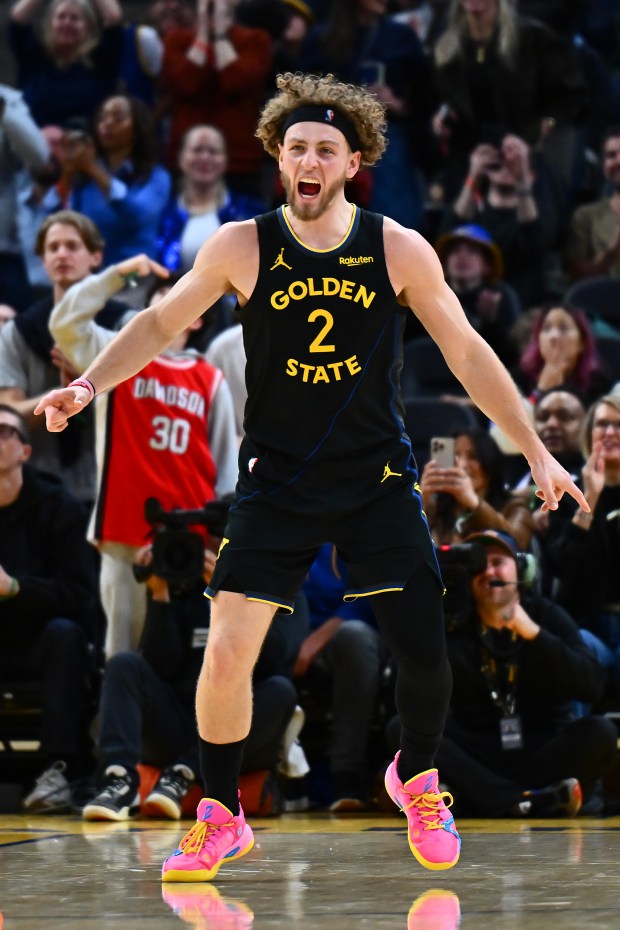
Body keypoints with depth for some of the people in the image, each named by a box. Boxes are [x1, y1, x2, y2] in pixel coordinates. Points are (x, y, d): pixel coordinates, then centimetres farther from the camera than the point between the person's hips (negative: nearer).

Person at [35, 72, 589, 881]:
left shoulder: (399, 250, -6)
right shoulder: (241, 249, -7)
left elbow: (469, 356, 2)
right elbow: (158, 325, 7)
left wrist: (537, 453, 3)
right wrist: (88, 385, -7)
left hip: (379, 480, 0)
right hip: (276, 481, 0)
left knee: (423, 653, -2)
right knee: (227, 653, -9)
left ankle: (417, 781, 29)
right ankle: (222, 817, 12)